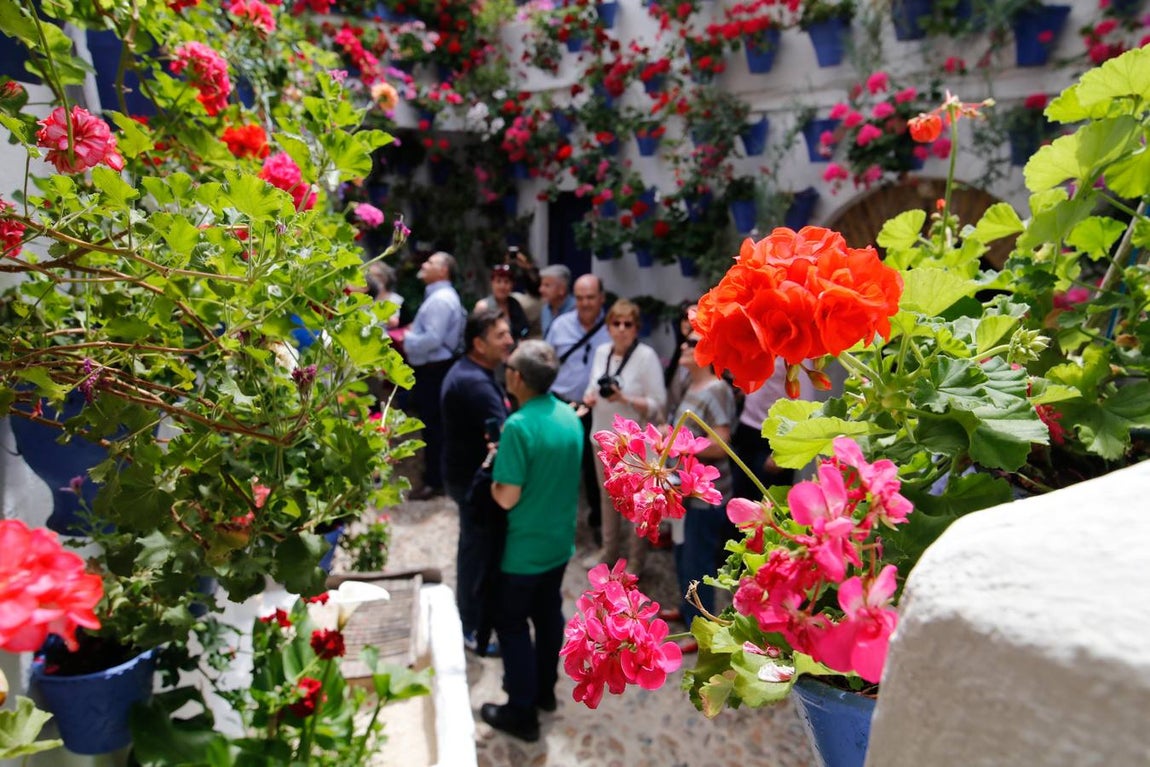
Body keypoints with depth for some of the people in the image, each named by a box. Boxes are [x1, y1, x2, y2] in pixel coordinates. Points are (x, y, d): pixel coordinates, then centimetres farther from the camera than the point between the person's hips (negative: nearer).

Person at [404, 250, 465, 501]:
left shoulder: (440, 299, -18)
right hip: (433, 368, 11)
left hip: (434, 370, -11)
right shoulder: (438, 295, 16)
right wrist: (410, 334, 8)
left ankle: (434, 481, 7)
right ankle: (437, 476, 28)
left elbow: (433, 339, -26)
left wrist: (405, 340, -13)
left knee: (433, 425, -3)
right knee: (433, 424, 17)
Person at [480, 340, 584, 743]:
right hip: (560, 539, 7)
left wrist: (492, 471, -6)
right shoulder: (570, 416, -2)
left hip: (525, 547, -7)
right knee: (549, 614, 22)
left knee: (512, 623, 10)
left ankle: (522, 712, 22)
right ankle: (545, 690, 40)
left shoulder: (518, 426, -27)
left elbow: (507, 497, -25)